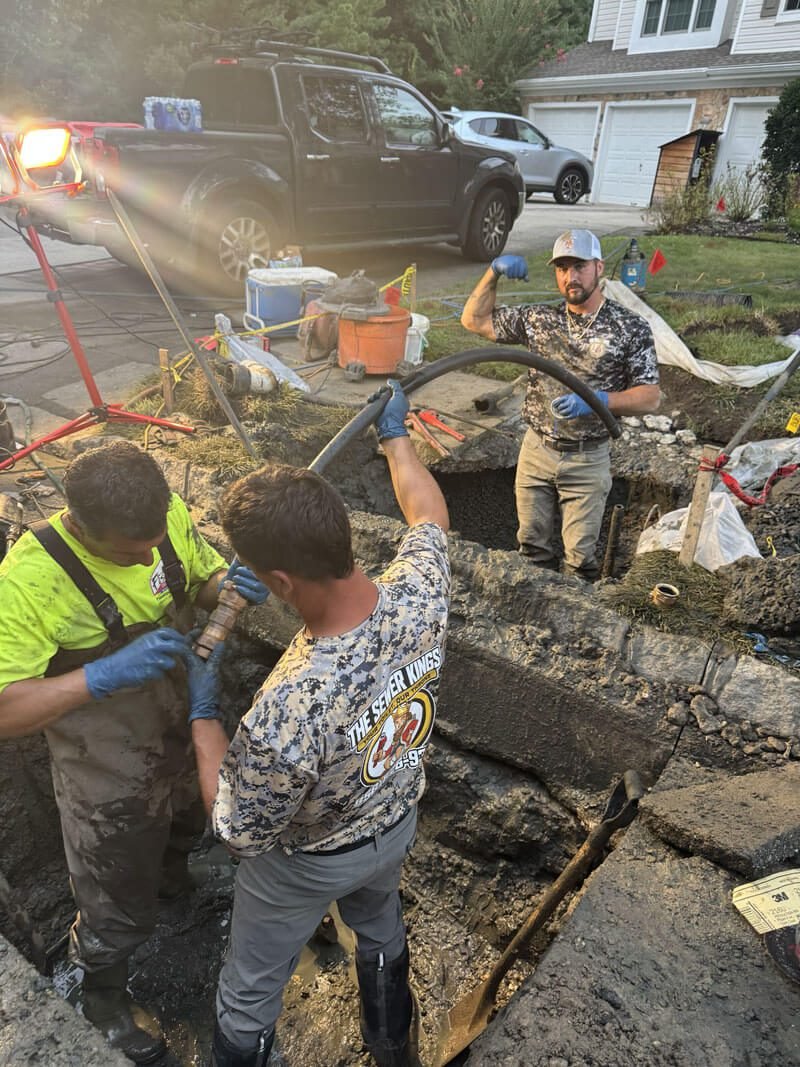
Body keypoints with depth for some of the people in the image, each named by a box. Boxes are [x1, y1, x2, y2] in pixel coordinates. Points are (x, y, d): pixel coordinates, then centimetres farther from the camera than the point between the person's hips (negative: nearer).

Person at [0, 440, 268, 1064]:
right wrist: (104, 675, -42)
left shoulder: (169, 519, -18)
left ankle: (172, 880, 70)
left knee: (186, 832, 35)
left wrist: (230, 584, -23)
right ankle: (102, 994, 53)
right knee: (121, 908, 20)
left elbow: (204, 578, 0)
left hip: (187, 737, 5)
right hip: (110, 781, -5)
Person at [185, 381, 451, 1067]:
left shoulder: (283, 716, -46)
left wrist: (203, 712, -14)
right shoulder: (420, 594, -31)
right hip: (398, 825, 6)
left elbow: (240, 831, -24)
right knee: (382, 932, 37)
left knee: (250, 998, 26)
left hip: (306, 864, -6)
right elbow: (429, 513, -7)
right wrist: (395, 435, 9)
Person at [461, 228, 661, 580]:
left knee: (580, 556, 6)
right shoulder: (538, 318, 2)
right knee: (532, 546, 14)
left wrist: (598, 400, -25)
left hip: (588, 459, -3)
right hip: (535, 450, 3)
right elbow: (474, 320, 7)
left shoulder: (631, 328, -7)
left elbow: (650, 397, -9)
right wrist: (493, 272, -7)